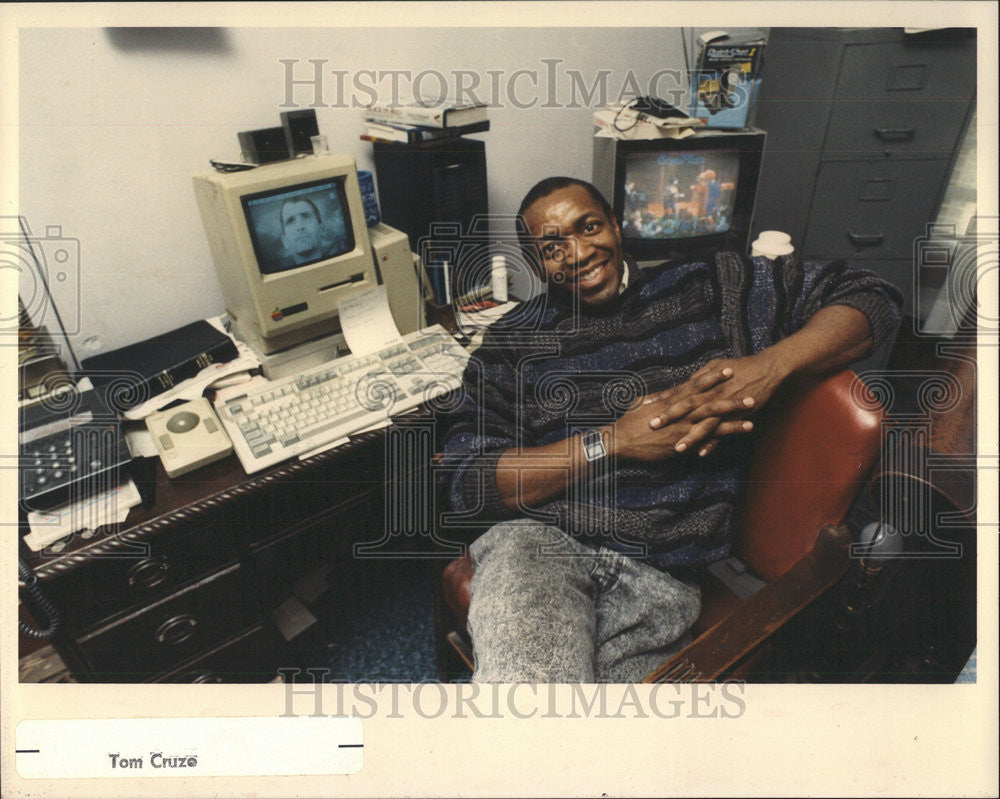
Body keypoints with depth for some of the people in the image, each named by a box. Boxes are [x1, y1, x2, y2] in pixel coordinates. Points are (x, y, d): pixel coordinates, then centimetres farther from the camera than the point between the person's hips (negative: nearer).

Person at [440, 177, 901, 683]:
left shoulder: (708, 289, 13)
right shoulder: (511, 342, 10)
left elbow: (870, 298, 14)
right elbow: (466, 483, 0)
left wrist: (771, 364, -7)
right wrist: (610, 443, -9)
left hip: (662, 577, 2)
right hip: (535, 544, -1)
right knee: (525, 681, -32)